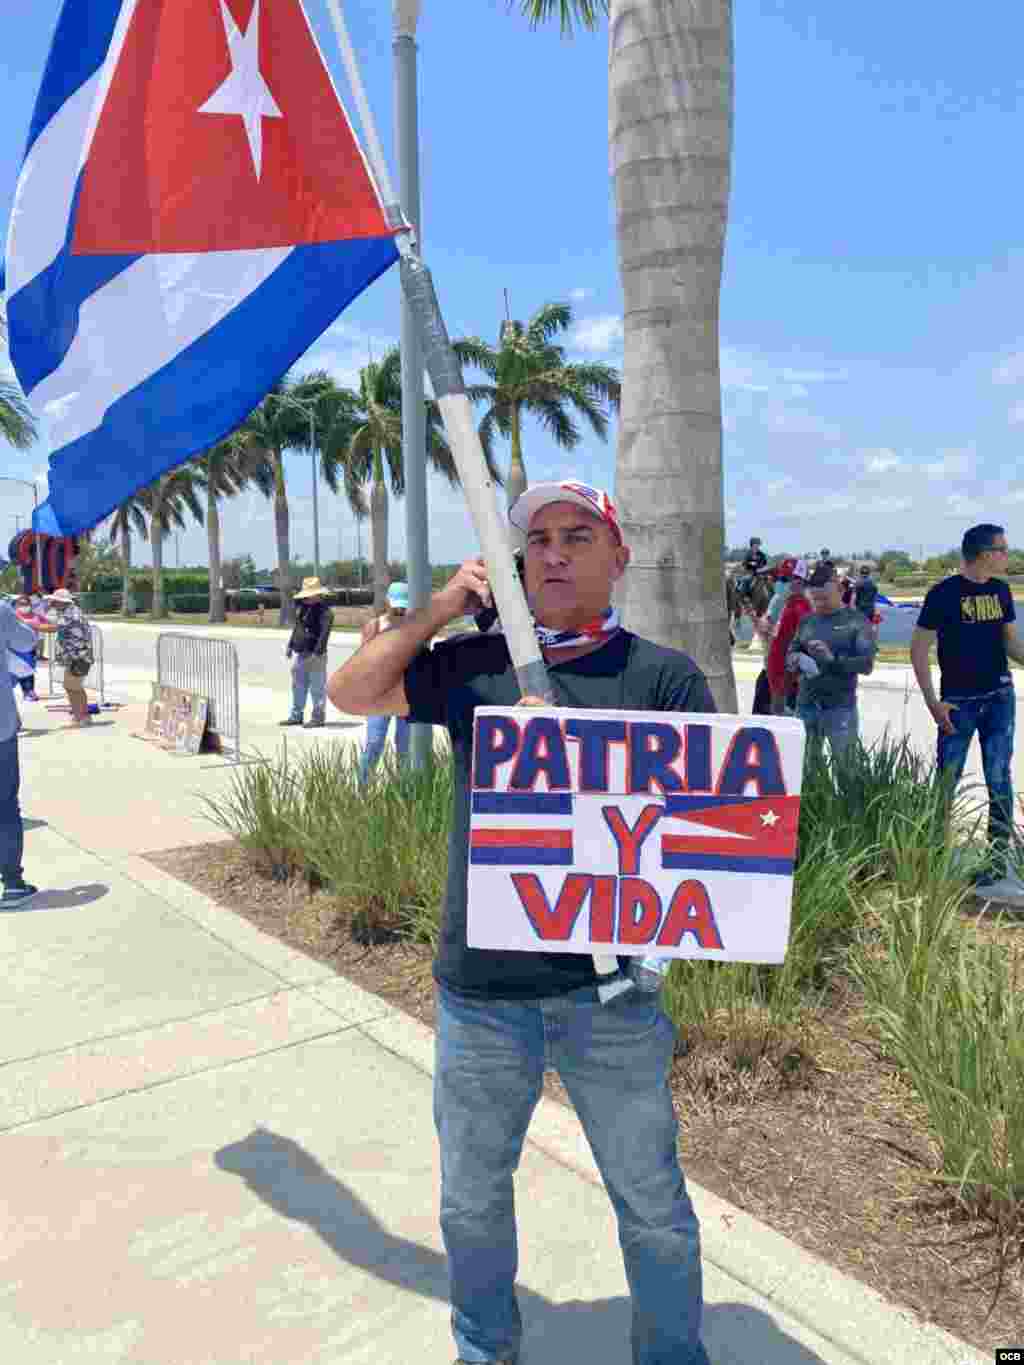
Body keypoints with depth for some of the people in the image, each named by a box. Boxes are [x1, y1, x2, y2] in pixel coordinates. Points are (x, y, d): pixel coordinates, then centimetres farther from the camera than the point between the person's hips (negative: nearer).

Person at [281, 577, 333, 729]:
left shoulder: (324, 611, -14)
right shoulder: (303, 607, 13)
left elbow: (324, 634, -20)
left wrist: (317, 653, -25)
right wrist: (290, 646, 21)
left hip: (315, 655, -9)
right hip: (301, 653, 9)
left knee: (317, 688, -2)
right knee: (298, 686, 14)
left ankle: (318, 718, 5)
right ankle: (296, 716, 23)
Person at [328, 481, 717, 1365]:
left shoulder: (665, 676, -4)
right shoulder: (474, 664, 5)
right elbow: (353, 693, 9)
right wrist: (436, 612, -2)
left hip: (610, 984, -2)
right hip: (480, 985, 3)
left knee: (652, 1204, 15)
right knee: (472, 1198, 22)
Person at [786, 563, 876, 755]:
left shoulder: (856, 621, -2)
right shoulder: (807, 621, 10)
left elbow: (866, 663, -9)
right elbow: (790, 652, 14)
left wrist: (833, 658, -22)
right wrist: (797, 660, -10)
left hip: (840, 707, -4)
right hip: (805, 705, 4)